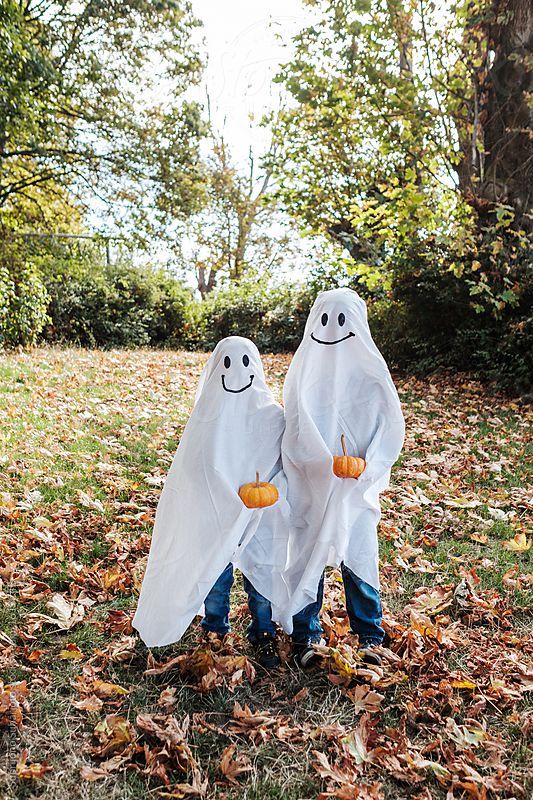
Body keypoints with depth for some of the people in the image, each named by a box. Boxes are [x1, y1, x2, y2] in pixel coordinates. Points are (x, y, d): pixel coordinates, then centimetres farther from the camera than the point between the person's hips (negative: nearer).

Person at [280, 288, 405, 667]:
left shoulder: (370, 371, -2)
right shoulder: (304, 367, 0)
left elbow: (390, 426, -3)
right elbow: (293, 428, 0)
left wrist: (369, 467, -19)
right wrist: (327, 463, -15)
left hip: (357, 488, 0)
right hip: (311, 485, 1)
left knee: (359, 556, 6)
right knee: (306, 555, 6)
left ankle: (369, 636, 26)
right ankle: (306, 636, 24)